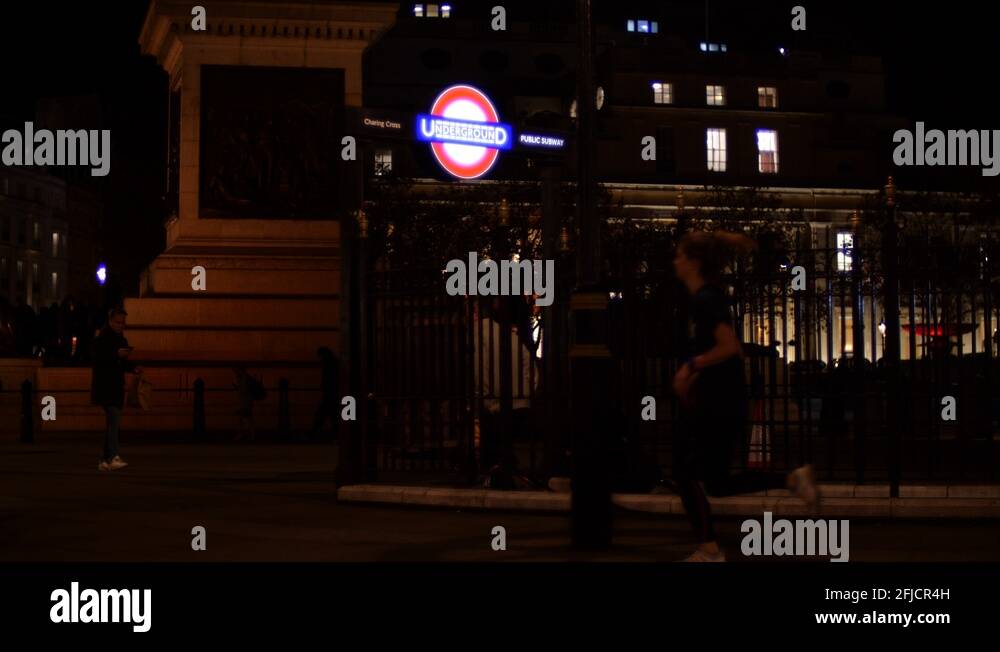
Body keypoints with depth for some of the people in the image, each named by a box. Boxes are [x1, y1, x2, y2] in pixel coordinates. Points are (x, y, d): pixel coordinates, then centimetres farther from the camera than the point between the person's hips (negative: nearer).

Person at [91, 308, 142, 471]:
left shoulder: (121, 339, 18)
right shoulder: (103, 338, -9)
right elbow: (97, 359, -20)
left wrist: (133, 368, 8)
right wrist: (116, 354, -28)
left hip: (116, 386, 9)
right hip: (105, 385, -9)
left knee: (111, 422, 10)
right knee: (113, 420, -19)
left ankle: (105, 461, 15)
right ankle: (113, 458, -26)